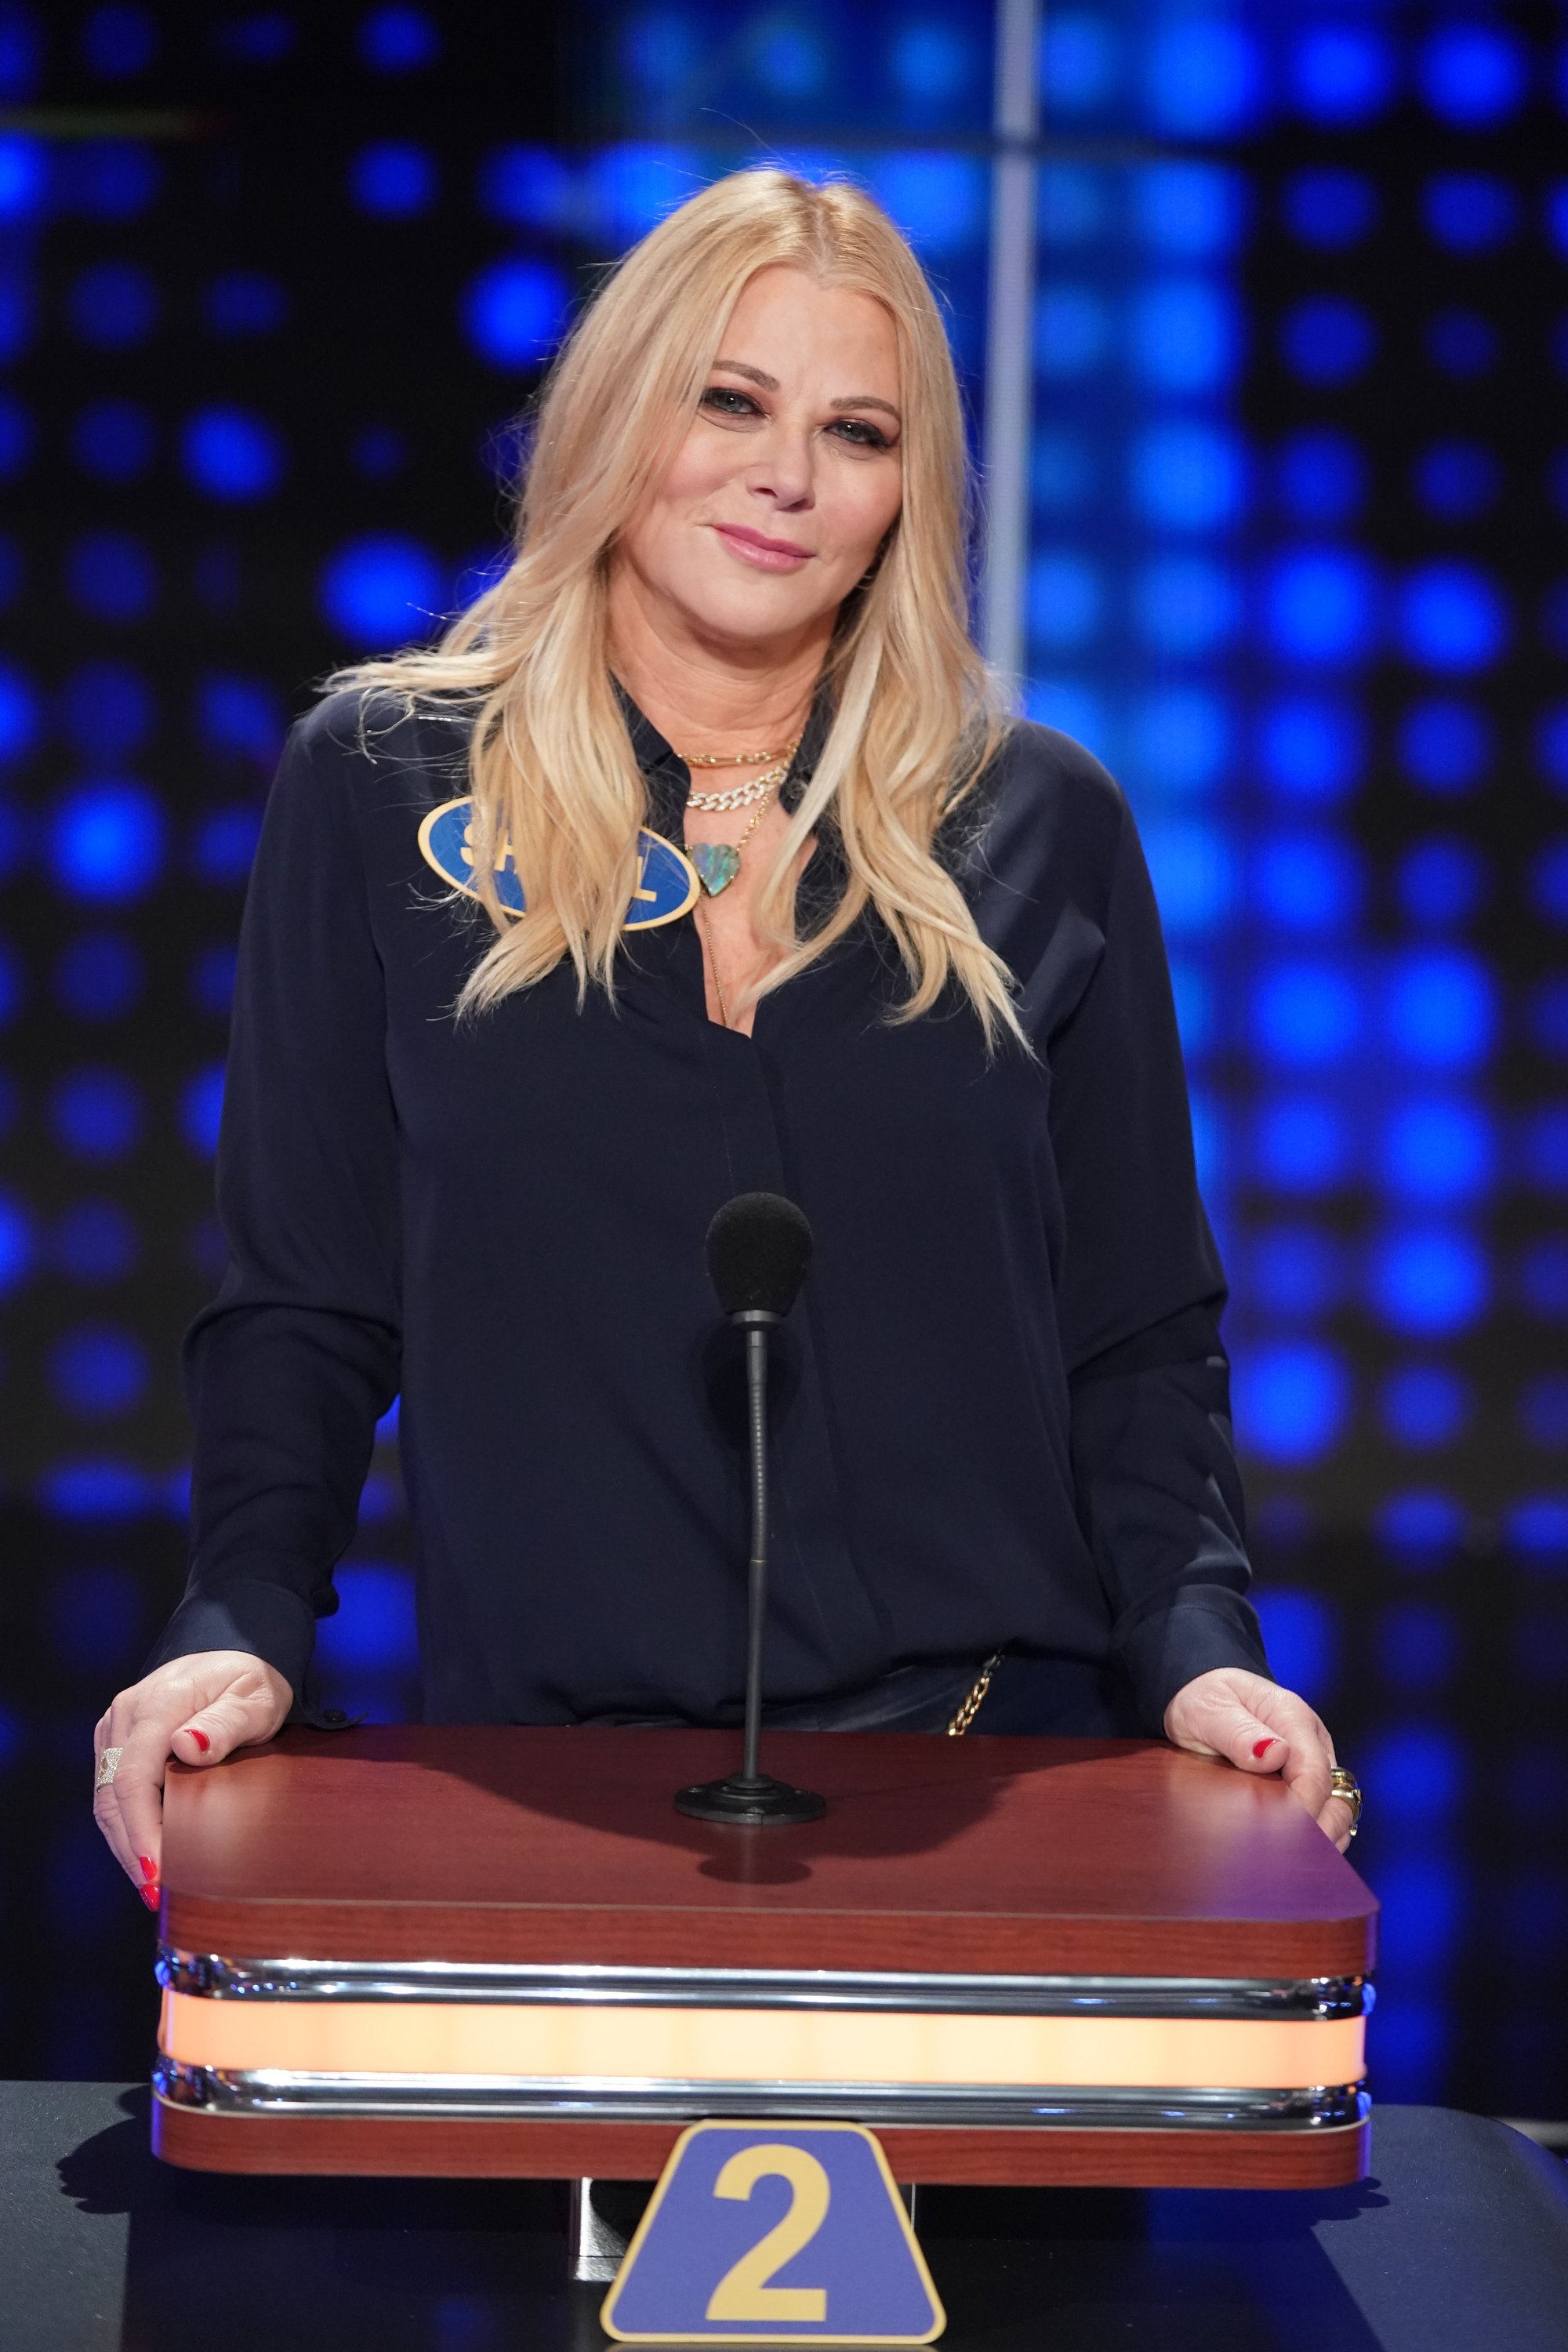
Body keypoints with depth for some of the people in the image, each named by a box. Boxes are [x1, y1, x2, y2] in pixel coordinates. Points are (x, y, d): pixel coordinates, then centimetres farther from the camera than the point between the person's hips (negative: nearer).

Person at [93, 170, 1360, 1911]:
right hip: (540, 1750, -1)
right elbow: (300, 1303, 4)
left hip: (989, 1739, 1)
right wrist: (241, 1628, -11)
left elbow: (1140, 1329, 7)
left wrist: (1197, 1651, -8)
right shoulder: (378, 789, 4)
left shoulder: (1044, 830, 6)